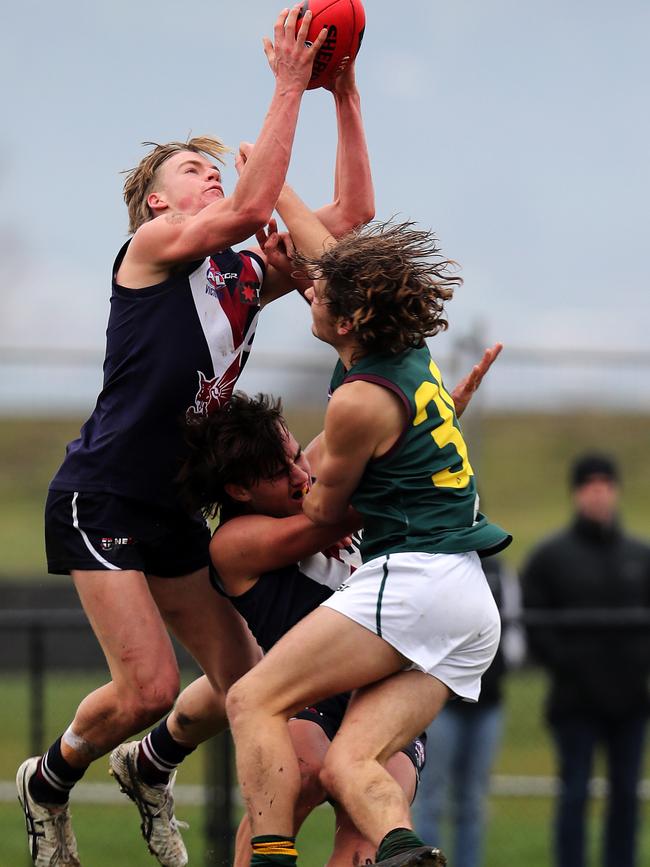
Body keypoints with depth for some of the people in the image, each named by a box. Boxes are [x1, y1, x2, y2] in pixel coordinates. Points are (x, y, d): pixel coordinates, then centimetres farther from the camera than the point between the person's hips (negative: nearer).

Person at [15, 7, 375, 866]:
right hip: (100, 498, -7)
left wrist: (345, 97, -1)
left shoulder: (247, 275, 12)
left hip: (174, 506, 7)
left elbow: (351, 214, 6)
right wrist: (289, 83, -21)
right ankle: (49, 780, 15)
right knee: (149, 685, -14)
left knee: (244, 682, 1)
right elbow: (252, 206, -23)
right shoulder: (150, 246, -6)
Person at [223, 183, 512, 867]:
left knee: (254, 700, -6)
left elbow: (324, 512, 5)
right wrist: (275, 187, 41)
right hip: (476, 609, 9)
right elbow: (328, 252, 30)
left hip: (411, 580, -9)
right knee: (346, 765, -2)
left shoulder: (362, 400, -12)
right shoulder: (415, 355, 13)